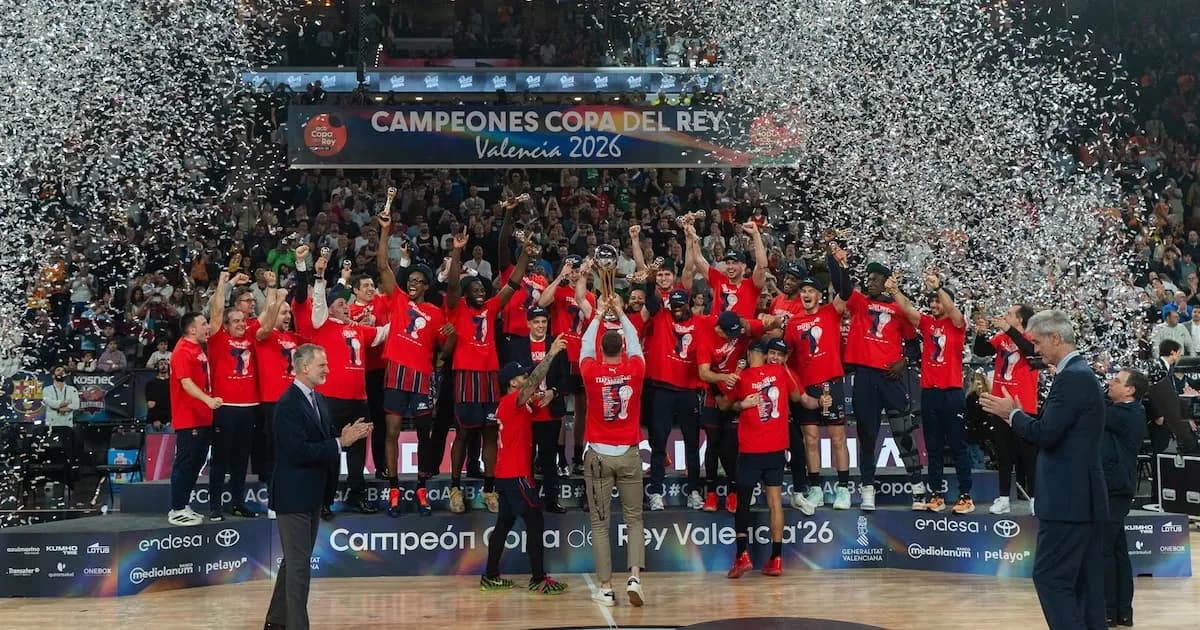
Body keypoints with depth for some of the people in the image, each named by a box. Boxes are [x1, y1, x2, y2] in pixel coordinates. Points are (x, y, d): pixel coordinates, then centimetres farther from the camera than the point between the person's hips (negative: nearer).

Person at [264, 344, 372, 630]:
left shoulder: (318, 400, 9)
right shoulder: (288, 405, -20)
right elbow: (299, 452, -26)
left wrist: (347, 436, -8)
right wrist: (341, 442, -24)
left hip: (312, 494, 10)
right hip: (293, 496, -9)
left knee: (295, 560, 19)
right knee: (299, 564, -3)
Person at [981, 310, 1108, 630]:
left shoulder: (1071, 377, -16)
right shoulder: (1082, 374, 16)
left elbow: (1046, 434, -22)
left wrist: (1013, 414, -6)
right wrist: (1019, 415, 13)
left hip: (1069, 498, -10)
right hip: (1085, 495, 10)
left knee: (1050, 576, -7)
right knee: (1085, 581, 12)